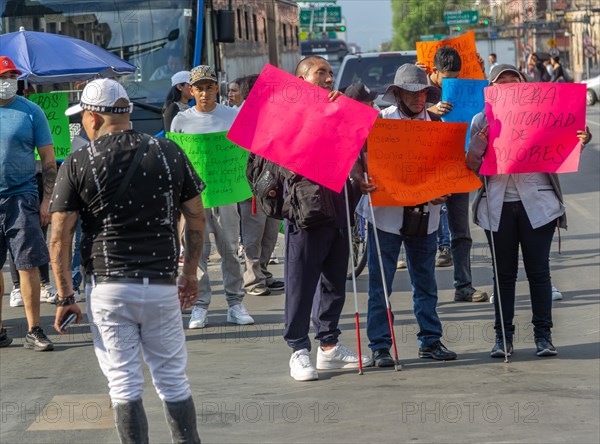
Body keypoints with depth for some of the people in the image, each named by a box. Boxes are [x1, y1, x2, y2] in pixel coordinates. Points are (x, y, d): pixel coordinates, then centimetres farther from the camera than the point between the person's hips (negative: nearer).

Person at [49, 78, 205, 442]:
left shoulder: (78, 164, -3)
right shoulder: (169, 152, 3)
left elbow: (60, 237, -5)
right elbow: (197, 218, 7)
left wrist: (65, 297, 1)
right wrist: (190, 273, 18)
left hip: (107, 288, -2)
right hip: (162, 285, 2)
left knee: (124, 385, 5)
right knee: (173, 381, 11)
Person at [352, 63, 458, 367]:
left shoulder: (434, 121, 7)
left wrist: (442, 191, -9)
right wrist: (360, 179, -24)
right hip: (386, 212, -3)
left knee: (425, 281, 11)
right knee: (380, 284, -1)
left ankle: (430, 341, 20)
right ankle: (380, 347, 5)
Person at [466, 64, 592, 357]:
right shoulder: (482, 121, 7)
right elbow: (472, 166, 3)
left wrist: (580, 141, -13)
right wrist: (479, 143, -16)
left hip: (536, 203, 0)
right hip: (498, 204, 0)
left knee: (538, 270, 1)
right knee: (504, 272, 5)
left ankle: (543, 335, 8)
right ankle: (503, 336, 11)